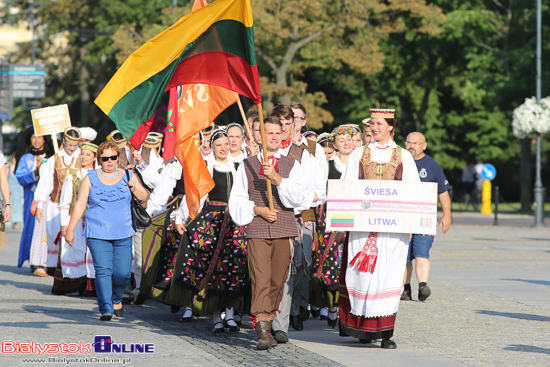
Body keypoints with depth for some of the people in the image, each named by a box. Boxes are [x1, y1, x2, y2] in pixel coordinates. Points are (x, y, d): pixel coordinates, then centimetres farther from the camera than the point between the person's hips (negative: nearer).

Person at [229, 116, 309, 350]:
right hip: (257, 231, -2)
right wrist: (257, 210, -6)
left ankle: (269, 320, 21)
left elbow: (298, 197, -3)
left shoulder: (290, 165, 11)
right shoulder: (247, 166, 10)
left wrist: (277, 178, -17)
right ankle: (263, 332, -21)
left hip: (284, 230, 2)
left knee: (277, 280, 4)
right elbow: (236, 200, 11)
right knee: (260, 278, -14)